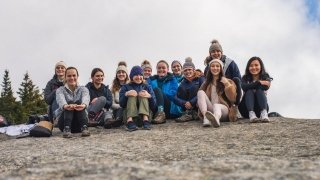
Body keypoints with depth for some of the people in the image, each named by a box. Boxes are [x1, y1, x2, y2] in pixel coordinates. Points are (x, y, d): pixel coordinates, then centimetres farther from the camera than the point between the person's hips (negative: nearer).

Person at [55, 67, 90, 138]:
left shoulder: (83, 89, 9)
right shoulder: (60, 90, 7)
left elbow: (86, 98, -16)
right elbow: (60, 100, -18)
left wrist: (83, 105, -43)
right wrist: (65, 106, -44)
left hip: (79, 124, 1)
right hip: (64, 122, -1)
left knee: (78, 102, -25)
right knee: (70, 102, -26)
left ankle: (84, 128, -40)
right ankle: (66, 129, -42)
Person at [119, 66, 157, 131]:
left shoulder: (147, 87, 15)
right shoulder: (125, 87, 14)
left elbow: (154, 107, 2)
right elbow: (122, 104, -2)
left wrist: (149, 96, -18)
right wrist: (126, 94, -21)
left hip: (145, 115, 1)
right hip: (129, 116, 0)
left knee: (143, 95, -17)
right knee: (132, 95, -20)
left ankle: (145, 120, -41)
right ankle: (130, 121, -44)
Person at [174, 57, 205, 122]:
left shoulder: (200, 78, 1)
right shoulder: (183, 83, 10)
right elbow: (176, 98, -2)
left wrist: (191, 102, -25)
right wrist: (184, 103, -22)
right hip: (187, 107, 3)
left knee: (193, 86, -21)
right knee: (181, 88, -11)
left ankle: (190, 114, -23)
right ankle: (186, 112, -19)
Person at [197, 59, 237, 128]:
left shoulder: (227, 81, 12)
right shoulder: (206, 83, 21)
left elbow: (232, 98, 0)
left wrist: (227, 84, -10)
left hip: (223, 109, -3)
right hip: (209, 110, 3)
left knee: (216, 106, -38)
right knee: (200, 92, -20)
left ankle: (216, 119, -77)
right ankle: (206, 117, -46)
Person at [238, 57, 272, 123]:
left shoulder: (265, 77, 3)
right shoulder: (245, 78, 3)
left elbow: (266, 87, -21)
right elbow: (244, 87, -21)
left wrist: (251, 85, -12)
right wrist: (259, 82, -25)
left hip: (260, 108, 0)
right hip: (247, 110, 0)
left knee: (259, 90, -23)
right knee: (249, 91, -24)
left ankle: (264, 113, -49)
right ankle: (251, 114, -50)